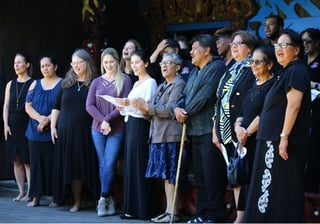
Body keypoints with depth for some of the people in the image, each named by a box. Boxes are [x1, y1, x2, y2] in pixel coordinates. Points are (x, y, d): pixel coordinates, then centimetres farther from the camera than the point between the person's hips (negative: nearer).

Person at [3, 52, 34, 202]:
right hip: (12, 126, 5)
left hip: (27, 125, -5)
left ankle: (29, 192, 0)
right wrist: (5, 124, 2)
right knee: (16, 160, 6)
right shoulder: (10, 84, 13)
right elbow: (6, 106, 12)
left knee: (27, 160, -5)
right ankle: (21, 191, 13)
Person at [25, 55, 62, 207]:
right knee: (36, 163, 2)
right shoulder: (35, 84, 14)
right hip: (35, 131, 4)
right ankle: (36, 197, 5)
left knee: (53, 163, -4)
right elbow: (28, 106, 7)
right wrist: (40, 118, -10)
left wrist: (48, 120, -16)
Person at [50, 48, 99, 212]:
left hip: (84, 131, -2)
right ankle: (59, 197, 15)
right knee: (65, 164, 6)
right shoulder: (66, 83, 8)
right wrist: (53, 126, 4)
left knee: (81, 164, 1)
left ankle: (77, 201, 7)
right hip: (65, 130, 2)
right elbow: (56, 107, 11)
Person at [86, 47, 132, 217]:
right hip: (98, 129, 3)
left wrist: (109, 119, -12)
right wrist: (102, 121, -10)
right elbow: (89, 105, 3)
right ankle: (108, 199, 11)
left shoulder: (125, 80, 1)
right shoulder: (97, 82, 10)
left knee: (110, 164, -8)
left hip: (117, 130, -3)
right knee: (102, 164, 4)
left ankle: (103, 199, 1)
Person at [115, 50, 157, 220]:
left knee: (138, 165, -8)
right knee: (129, 165, 7)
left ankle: (141, 209, -4)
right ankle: (132, 208, 10)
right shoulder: (136, 84, 21)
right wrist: (123, 108, 4)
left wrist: (129, 103, -25)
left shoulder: (150, 83, -6)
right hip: (130, 124, 9)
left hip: (140, 125, -9)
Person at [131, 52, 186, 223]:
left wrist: (147, 106, -11)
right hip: (158, 136, 8)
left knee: (170, 175, -8)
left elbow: (170, 110, -15)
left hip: (171, 136, -8)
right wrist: (145, 109, 1)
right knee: (165, 176, 8)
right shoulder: (162, 87, 23)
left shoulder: (179, 84, -4)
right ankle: (168, 210, 10)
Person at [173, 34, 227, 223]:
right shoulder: (195, 71, 22)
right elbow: (185, 94, 18)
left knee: (212, 175, -7)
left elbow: (204, 96, -17)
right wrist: (177, 108, -4)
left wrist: (186, 113, -7)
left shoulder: (216, 67, -8)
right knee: (200, 175, 13)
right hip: (195, 131, 10)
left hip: (210, 130, -10)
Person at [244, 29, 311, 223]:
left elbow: (293, 106, -20)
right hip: (273, 140, 10)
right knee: (270, 185, 12)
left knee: (280, 188, -7)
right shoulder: (286, 72, 20)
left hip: (284, 141, -10)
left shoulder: (296, 71, -11)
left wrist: (284, 136, -24)